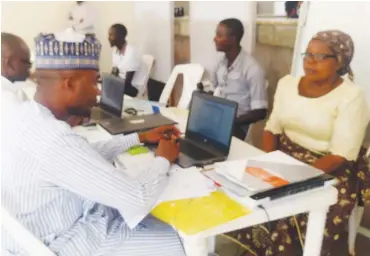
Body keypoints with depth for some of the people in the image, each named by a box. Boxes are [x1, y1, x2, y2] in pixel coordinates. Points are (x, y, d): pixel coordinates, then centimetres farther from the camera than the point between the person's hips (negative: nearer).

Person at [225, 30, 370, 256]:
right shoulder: (287, 83, 4)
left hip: (330, 173, -5)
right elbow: (273, 127, 6)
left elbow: (341, 155, -18)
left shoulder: (352, 96, -12)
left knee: (296, 215, -26)